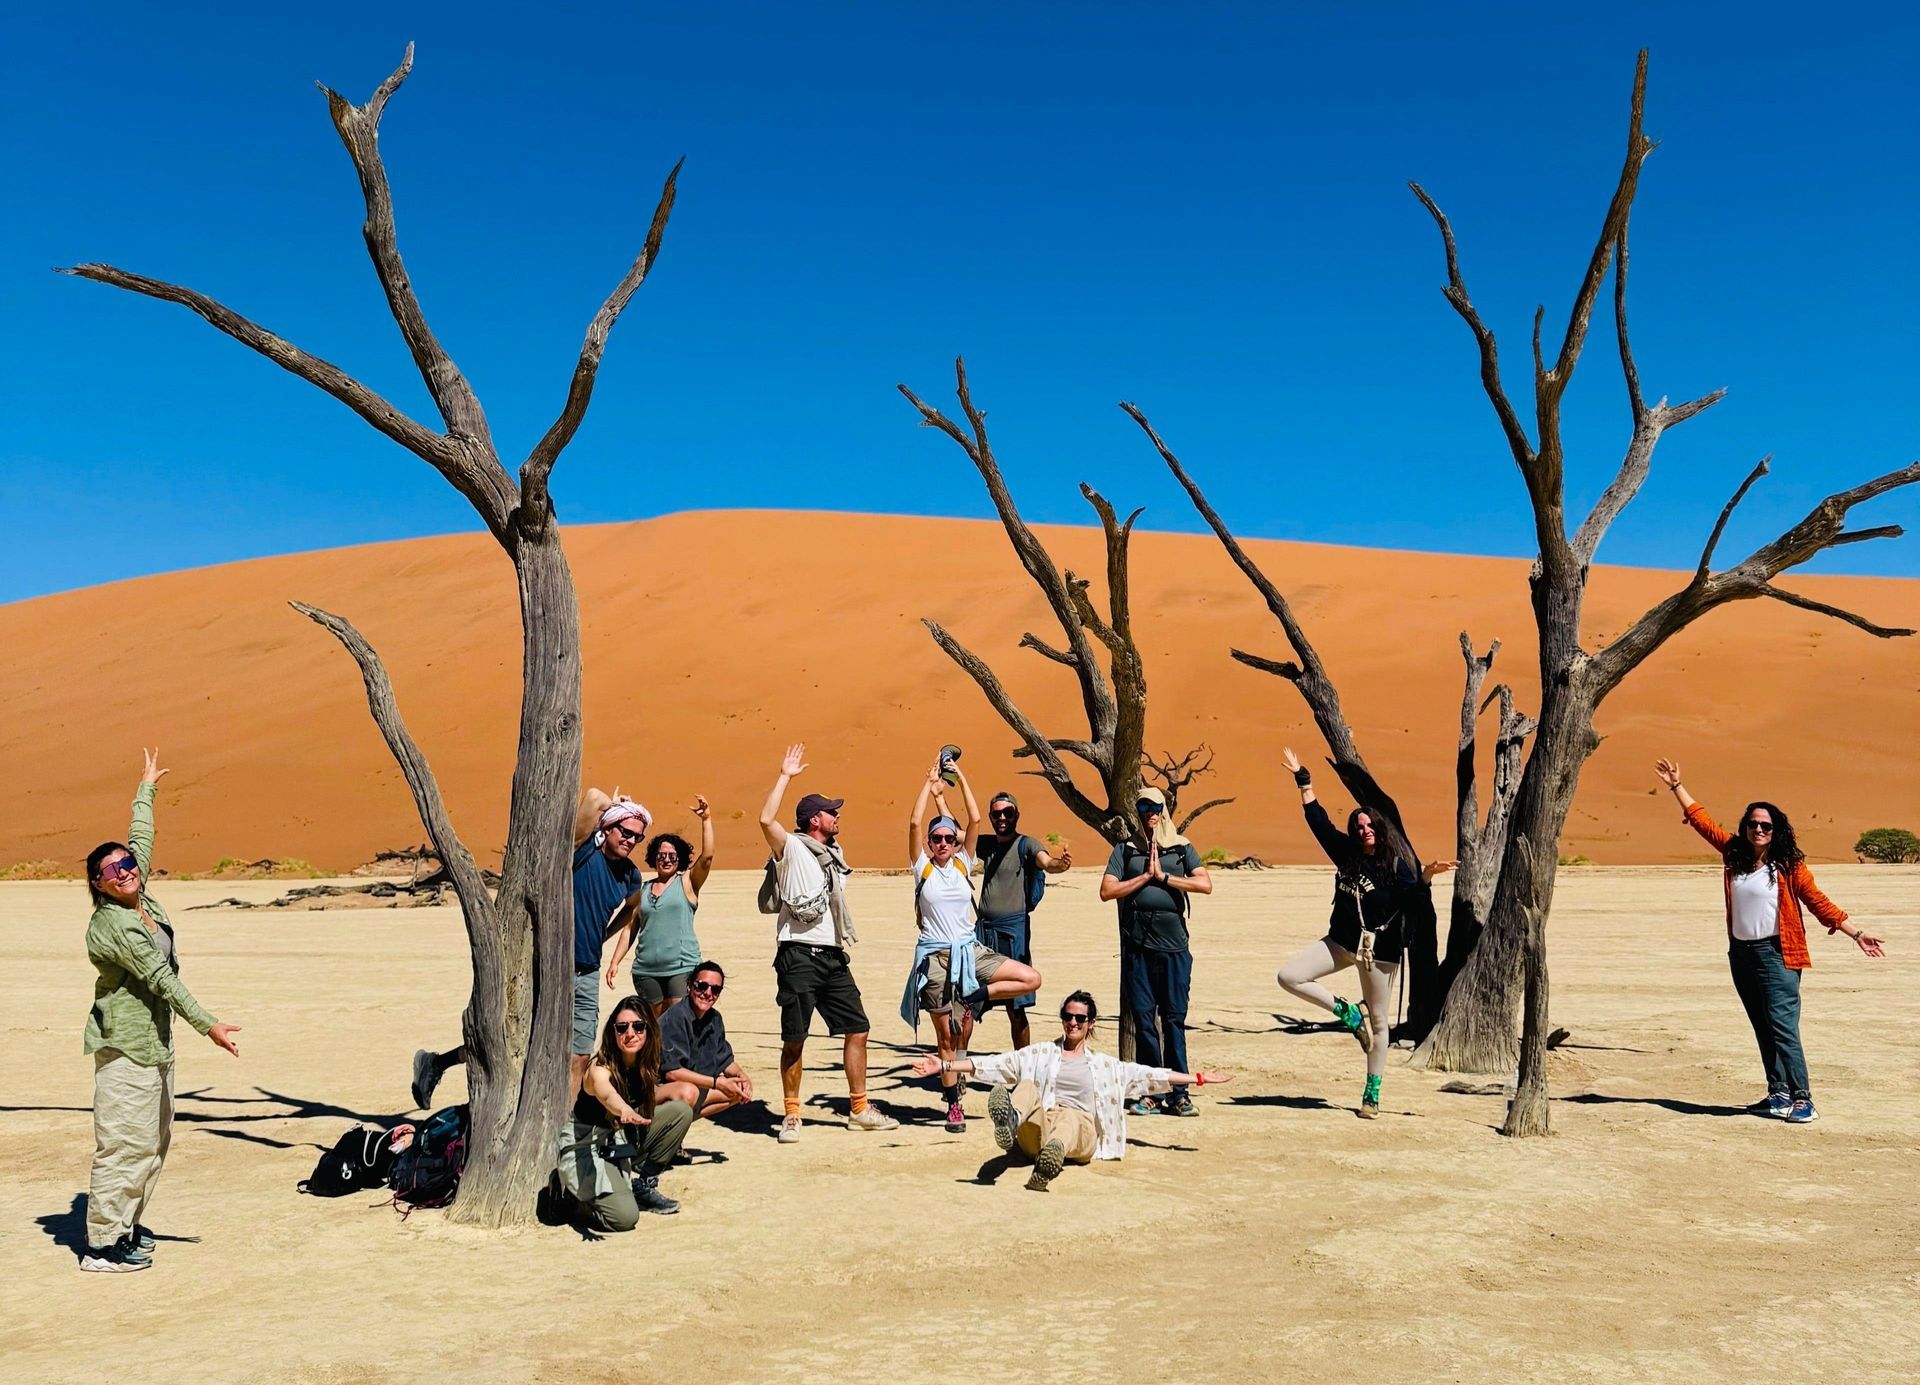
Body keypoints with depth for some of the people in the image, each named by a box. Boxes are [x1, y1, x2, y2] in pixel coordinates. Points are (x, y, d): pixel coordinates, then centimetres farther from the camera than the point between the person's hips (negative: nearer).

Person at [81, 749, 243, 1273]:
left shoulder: (142, 900, 5)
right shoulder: (111, 924, -18)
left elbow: (142, 838, 20)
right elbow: (160, 979, -22)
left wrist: (147, 788, 33)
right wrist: (208, 1026, -25)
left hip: (154, 1040, 10)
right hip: (125, 1042, -10)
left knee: (155, 1138, 16)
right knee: (125, 1141, -8)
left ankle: (126, 1224, 26)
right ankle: (101, 1245, -1)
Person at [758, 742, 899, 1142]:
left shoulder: (831, 856, 19)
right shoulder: (791, 849, -5)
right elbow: (765, 820, -22)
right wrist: (786, 776, -17)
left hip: (833, 956, 7)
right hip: (799, 955, -7)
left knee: (857, 1030, 6)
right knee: (794, 1039, -2)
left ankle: (859, 1110, 15)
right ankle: (792, 1115, 10)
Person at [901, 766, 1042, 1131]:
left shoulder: (963, 864, 7)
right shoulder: (923, 867, 0)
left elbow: (975, 820, -1)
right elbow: (914, 823, -13)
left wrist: (960, 777, -2)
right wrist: (930, 782, -9)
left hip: (970, 950, 3)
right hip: (935, 956, -3)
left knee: (1031, 979, -12)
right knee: (946, 1034, 0)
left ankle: (974, 998, -1)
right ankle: (953, 1105, 12)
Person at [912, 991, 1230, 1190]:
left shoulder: (1104, 1065, 27)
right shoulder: (1040, 1054, 24)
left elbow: (1148, 1075, 23)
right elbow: (995, 1063, 16)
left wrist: (1199, 1078, 17)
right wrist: (945, 1065, 6)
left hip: (1082, 1134, 0)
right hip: (1036, 1134, 0)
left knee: (1070, 1117, -36)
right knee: (1027, 1086, -28)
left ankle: (1053, 1156, -71)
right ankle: (1008, 1122, -64)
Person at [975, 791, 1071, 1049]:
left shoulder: (1026, 845, -2)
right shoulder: (987, 844, 15)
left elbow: (1046, 863, -21)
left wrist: (1060, 863, -44)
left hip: (1014, 929, -5)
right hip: (984, 928, 5)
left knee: (1016, 1010, -1)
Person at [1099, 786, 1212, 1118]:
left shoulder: (1181, 847, 11)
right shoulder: (1125, 849, 11)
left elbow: (1205, 884, -3)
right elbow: (1107, 891, -1)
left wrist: (1163, 877, -6)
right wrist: (1146, 876, -4)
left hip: (1174, 945, -1)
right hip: (1137, 945, 1)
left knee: (1174, 1018, 0)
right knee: (1143, 1018, 3)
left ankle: (1178, 1093, 5)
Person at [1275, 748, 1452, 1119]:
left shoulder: (1397, 865, -9)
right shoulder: (1346, 852, 3)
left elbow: (1417, 905, -17)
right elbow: (1318, 820, 9)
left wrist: (1426, 877, -34)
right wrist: (1303, 779, 9)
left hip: (1380, 951, -4)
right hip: (1341, 942, 4)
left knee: (1379, 1021, 5)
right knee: (1289, 976, -11)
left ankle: (1372, 1094, 17)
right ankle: (1347, 1013, 5)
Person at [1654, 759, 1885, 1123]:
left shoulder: (1789, 865, -5)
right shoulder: (1734, 854, 6)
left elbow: (1818, 902, -2)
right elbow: (1701, 820, 12)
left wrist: (1855, 934, -5)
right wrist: (1676, 785, 14)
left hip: (1776, 954, -5)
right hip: (1741, 953, 5)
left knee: (1782, 1025, -13)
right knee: (1763, 1029, 10)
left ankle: (1802, 1098, -10)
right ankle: (1779, 1094, 17)